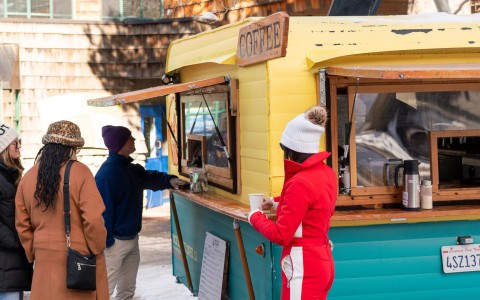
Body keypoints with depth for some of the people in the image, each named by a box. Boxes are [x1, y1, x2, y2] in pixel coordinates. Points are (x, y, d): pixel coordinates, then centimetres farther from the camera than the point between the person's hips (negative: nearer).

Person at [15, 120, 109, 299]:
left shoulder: (28, 177, 4)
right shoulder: (80, 172, -11)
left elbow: (22, 225, 9)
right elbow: (93, 219, -15)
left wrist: (33, 254, 18)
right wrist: (98, 248, -1)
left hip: (45, 258, 4)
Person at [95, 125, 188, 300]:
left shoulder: (130, 168, 10)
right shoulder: (108, 173, -22)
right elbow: (103, 209, -25)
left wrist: (169, 180, -5)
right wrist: (106, 241, -26)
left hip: (131, 238, 10)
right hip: (115, 241, -10)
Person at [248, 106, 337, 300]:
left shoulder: (301, 183, -23)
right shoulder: (327, 173, 2)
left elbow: (280, 235, -19)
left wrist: (255, 216, -3)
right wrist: (276, 202, 21)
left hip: (303, 268, -9)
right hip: (322, 262, 9)